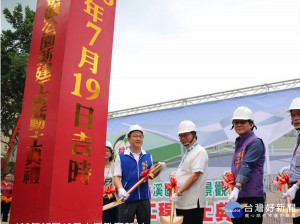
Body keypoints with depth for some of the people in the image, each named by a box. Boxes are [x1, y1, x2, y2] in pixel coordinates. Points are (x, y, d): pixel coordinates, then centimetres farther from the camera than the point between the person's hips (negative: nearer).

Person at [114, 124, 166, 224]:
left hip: (144, 198, 3)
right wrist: (120, 189, -22)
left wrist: (159, 170, -4)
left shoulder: (148, 156, 9)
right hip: (127, 199, -3)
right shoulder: (121, 157, -1)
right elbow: (117, 177, -5)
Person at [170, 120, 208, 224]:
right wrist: (175, 175, 7)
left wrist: (178, 193, -21)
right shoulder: (187, 153, 20)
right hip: (181, 203, 9)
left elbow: (195, 176, -19)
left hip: (193, 203, -9)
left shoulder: (200, 151, -9)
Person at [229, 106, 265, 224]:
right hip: (238, 196, 8)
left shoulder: (255, 142, -9)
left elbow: (247, 166, -21)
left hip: (252, 197, -8)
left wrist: (237, 188, -30)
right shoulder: (239, 143, 17)